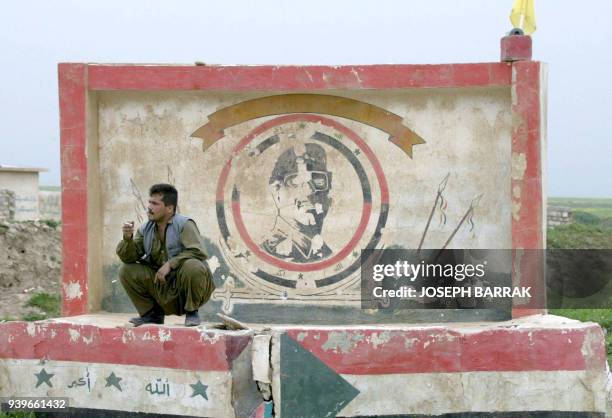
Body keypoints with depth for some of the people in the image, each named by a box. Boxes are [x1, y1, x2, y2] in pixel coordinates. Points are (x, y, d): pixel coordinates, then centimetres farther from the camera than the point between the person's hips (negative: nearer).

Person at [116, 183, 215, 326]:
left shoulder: (184, 224, -11)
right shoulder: (145, 229, 6)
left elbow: (197, 252, -23)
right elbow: (128, 257, 2)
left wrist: (170, 263, -29)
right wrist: (127, 238, -18)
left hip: (184, 282, -5)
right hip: (161, 285, 5)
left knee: (192, 266, -36)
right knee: (126, 270, -9)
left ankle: (192, 312, -9)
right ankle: (153, 313, 7)